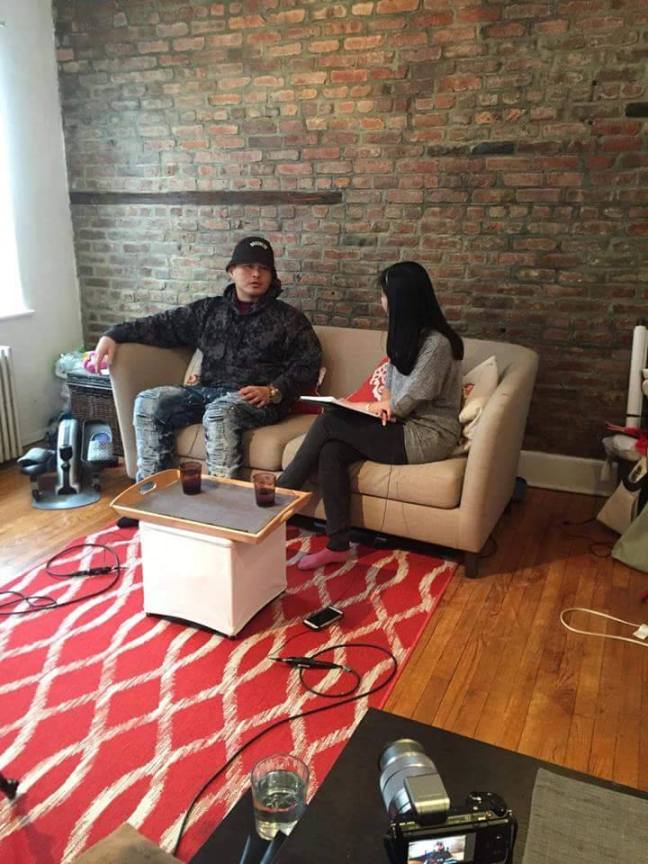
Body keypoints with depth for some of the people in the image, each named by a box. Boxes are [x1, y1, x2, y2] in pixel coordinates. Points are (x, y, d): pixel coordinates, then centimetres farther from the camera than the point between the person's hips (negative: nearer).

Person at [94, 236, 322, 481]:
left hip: (257, 399, -4)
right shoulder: (209, 310, 20)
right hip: (207, 390, 5)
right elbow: (163, 324, 18)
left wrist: (272, 392, -16)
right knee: (149, 402, -14)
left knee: (220, 413, -36)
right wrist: (114, 335, 6)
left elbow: (308, 365, 0)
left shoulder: (289, 318, 9)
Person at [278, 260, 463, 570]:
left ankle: (281, 492, 0)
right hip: (405, 426, 8)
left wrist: (384, 407, 3)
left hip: (428, 437, -8)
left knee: (329, 422, -17)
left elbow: (407, 402, -16)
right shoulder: (406, 334, 10)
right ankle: (338, 546, -13)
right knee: (331, 451, -17)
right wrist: (386, 402, -2)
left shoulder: (436, 343, -18)